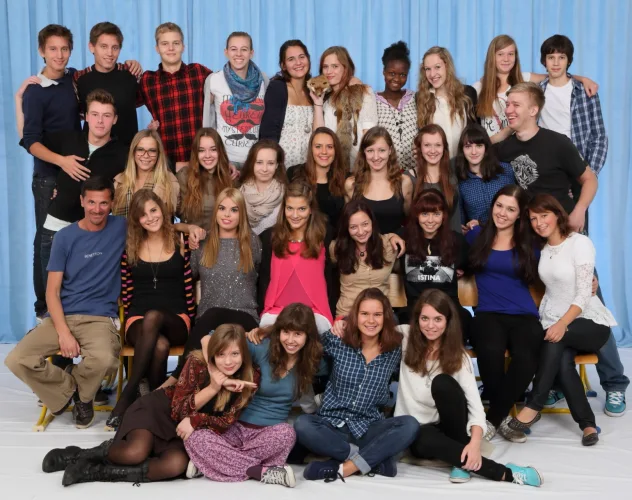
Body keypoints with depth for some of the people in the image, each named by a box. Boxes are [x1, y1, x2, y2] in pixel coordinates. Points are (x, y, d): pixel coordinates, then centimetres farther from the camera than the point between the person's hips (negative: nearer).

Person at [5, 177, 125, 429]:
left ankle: (83, 395, 4)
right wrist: (63, 332, -14)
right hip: (62, 317, 2)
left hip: (100, 319, -1)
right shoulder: (65, 237, 3)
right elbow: (52, 291, 1)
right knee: (16, 360, -21)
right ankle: (67, 388, 10)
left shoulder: (121, 228, 3)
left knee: (104, 360, -35)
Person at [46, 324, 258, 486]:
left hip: (188, 432, 3)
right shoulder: (197, 362, -20)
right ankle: (82, 455, -1)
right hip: (161, 409, -2)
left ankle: (99, 472, -17)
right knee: (135, 453, -32)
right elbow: (178, 410, -20)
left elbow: (228, 421, -11)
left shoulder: (250, 378, -14)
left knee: (176, 464, -31)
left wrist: (195, 421, -28)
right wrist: (212, 388, -34)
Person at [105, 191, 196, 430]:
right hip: (138, 320, 1)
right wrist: (131, 317, -2)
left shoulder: (181, 244, 5)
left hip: (175, 320, 0)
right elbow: (126, 294, 11)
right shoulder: (130, 248, 10)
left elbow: (189, 290, 5)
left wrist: (189, 321, -3)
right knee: (160, 345, -38)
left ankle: (128, 394, -33)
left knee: (153, 317, -39)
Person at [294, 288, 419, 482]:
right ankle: (374, 460, -26)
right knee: (302, 425, -33)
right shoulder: (338, 341, -2)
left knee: (410, 425, -28)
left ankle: (343, 468, -30)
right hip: (332, 425, -1)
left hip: (368, 429, 1)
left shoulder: (395, 350, 0)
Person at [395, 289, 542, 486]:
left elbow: (475, 404, -18)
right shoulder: (405, 338, -3)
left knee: (443, 383, -32)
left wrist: (475, 443, -33)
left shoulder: (458, 356, -6)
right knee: (427, 440, -39)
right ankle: (504, 473, -29)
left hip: (448, 427, 0)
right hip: (415, 431, 0)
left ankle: (462, 459, -17)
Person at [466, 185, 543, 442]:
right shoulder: (476, 236, 13)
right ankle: (502, 416, -11)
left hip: (524, 316, 1)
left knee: (525, 357, -34)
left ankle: (492, 419, -13)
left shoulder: (529, 245, 13)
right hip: (487, 314, 0)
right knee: (491, 351, -36)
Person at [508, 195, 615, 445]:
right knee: (562, 360, -29)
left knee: (556, 339, -35)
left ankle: (534, 406, -28)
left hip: (590, 322, -4)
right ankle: (587, 423, -23)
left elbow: (584, 294, -17)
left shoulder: (580, 242, -9)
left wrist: (562, 323, -30)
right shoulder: (541, 248, 9)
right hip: (554, 321, 4)